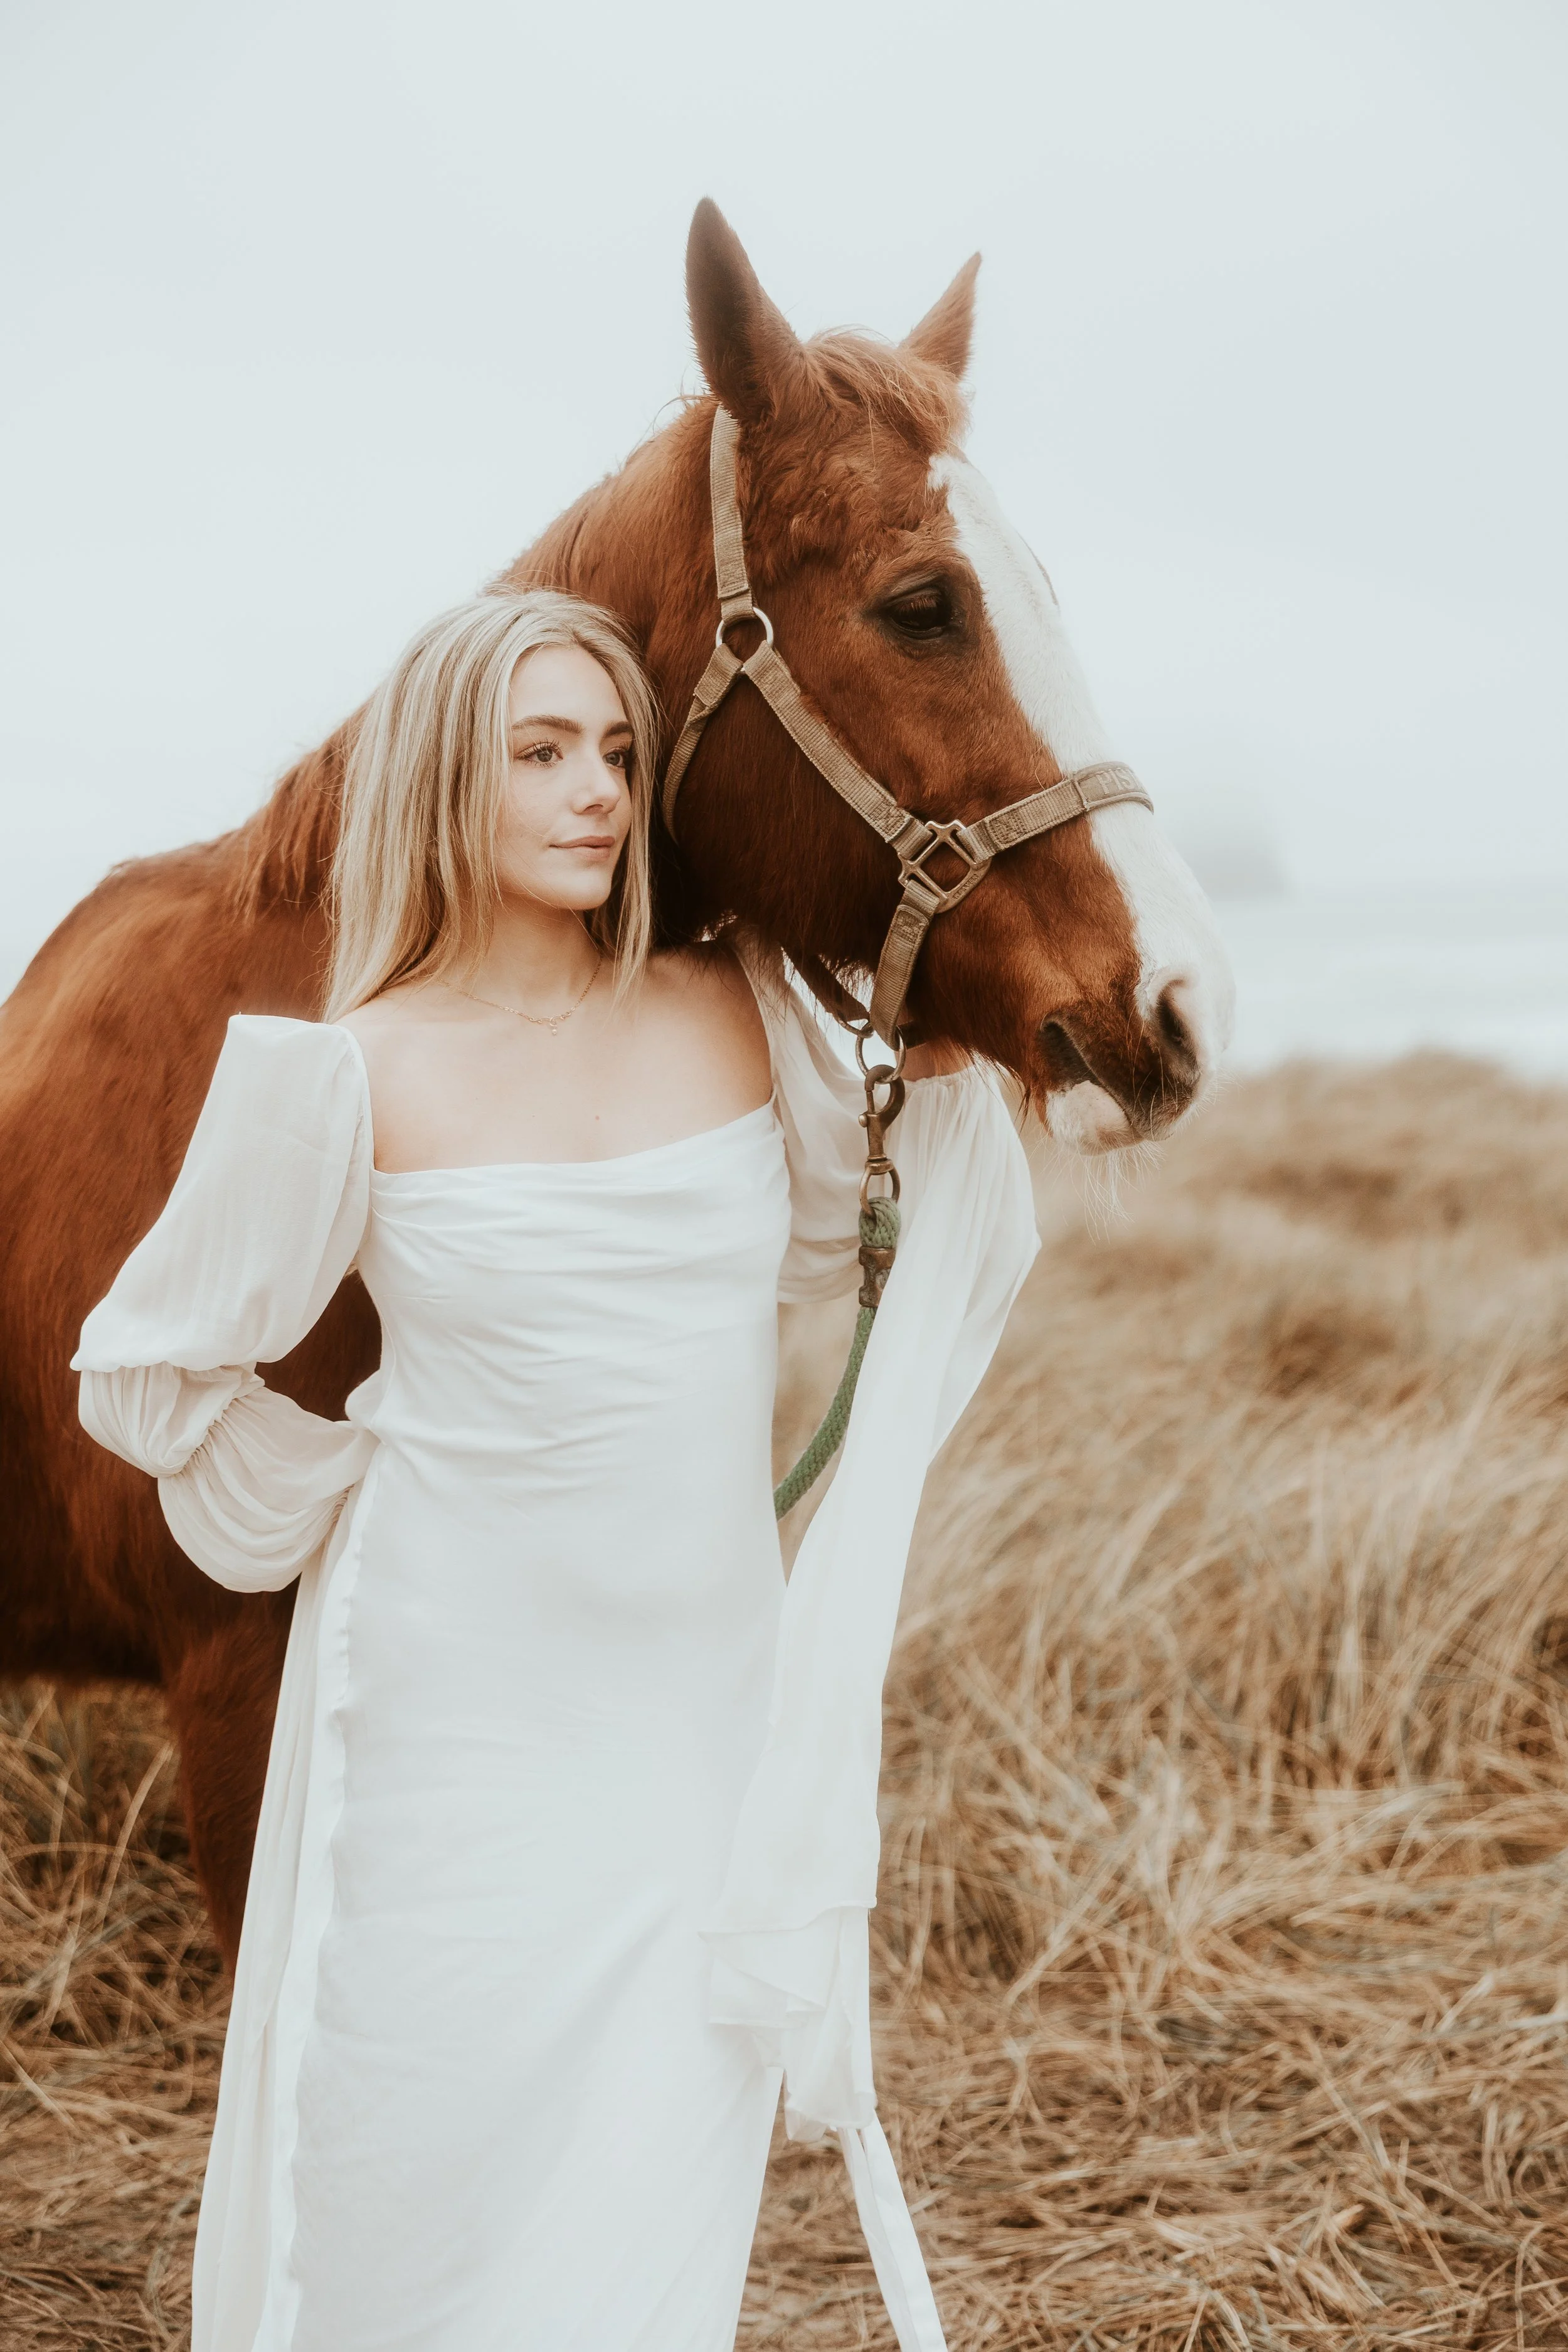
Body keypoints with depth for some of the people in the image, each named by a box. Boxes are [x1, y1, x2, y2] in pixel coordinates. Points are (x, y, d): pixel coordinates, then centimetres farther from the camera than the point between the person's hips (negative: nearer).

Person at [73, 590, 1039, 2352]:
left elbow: (819, 1246, 19)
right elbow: (147, 1367, 4)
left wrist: (948, 1078, 6)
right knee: (414, 2169, 9)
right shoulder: (354, 1077, -8)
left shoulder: (744, 1016, 1)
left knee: (654, 2193, 8)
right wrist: (322, 1498, 0)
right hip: (450, 1698, -2)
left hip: (705, 1704, 3)